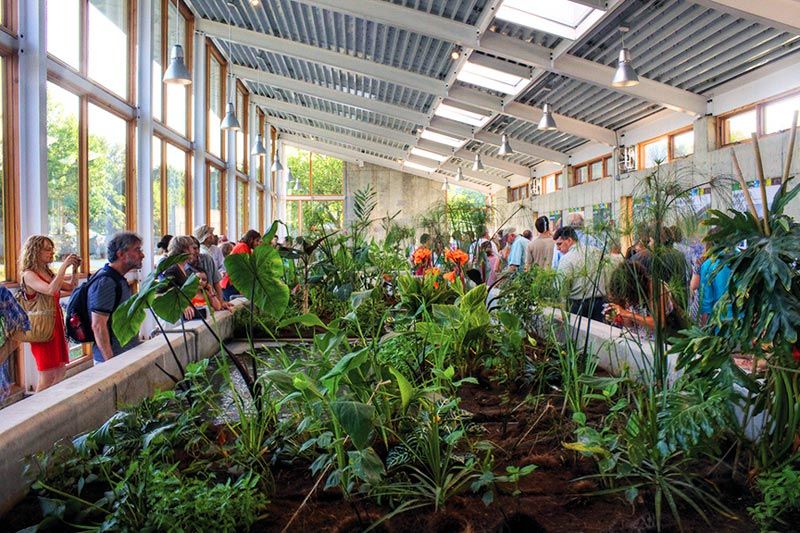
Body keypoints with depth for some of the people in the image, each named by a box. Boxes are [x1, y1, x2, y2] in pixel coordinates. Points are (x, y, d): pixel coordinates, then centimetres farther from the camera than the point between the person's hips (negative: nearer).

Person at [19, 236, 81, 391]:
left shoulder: (48, 272, 11)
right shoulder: (29, 275, -12)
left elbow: (70, 287, 19)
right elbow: (51, 290, -29)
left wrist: (74, 269, 4)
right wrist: (64, 266, -25)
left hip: (57, 324, 8)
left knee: (61, 370, 11)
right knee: (47, 375, -5)